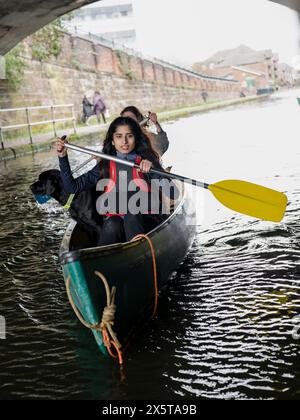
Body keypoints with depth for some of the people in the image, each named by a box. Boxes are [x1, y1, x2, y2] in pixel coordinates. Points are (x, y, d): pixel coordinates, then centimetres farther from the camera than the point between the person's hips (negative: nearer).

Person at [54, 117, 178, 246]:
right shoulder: (105, 167, 11)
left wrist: (151, 171, -20)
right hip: (113, 226, 1)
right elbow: (72, 187, 8)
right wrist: (63, 157, 0)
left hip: (147, 223, -1)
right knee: (112, 224, -31)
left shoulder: (147, 162, 5)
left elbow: (173, 194, -7)